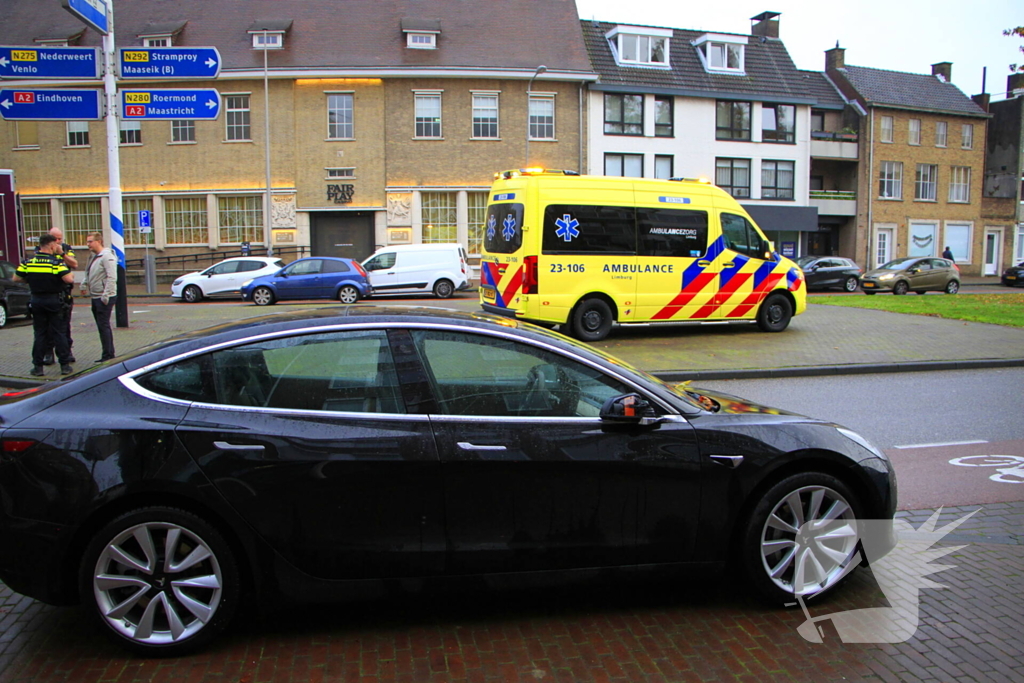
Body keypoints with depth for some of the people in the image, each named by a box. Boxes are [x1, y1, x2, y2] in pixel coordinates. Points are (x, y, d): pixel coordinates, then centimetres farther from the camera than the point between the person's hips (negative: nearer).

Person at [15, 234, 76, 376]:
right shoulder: (56, 262, -12)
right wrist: (72, 277, 0)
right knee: (59, 333, 4)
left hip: (37, 300, 3)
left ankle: (38, 367, 10)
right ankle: (65, 365, 6)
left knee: (39, 334, 10)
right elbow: (68, 279, -22)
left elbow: (16, 278, 3)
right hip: (54, 300, -3)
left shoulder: (28, 262, 0)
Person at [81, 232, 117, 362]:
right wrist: (84, 285, 6)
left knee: (103, 326, -8)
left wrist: (106, 296, -23)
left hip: (104, 298, -10)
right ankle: (109, 355, 19)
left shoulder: (107, 256, -13)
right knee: (102, 326, 13)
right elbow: (88, 275, 24)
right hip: (95, 297, 10)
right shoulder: (93, 257, 17)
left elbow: (112, 278, -20)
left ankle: (108, 356, -4)